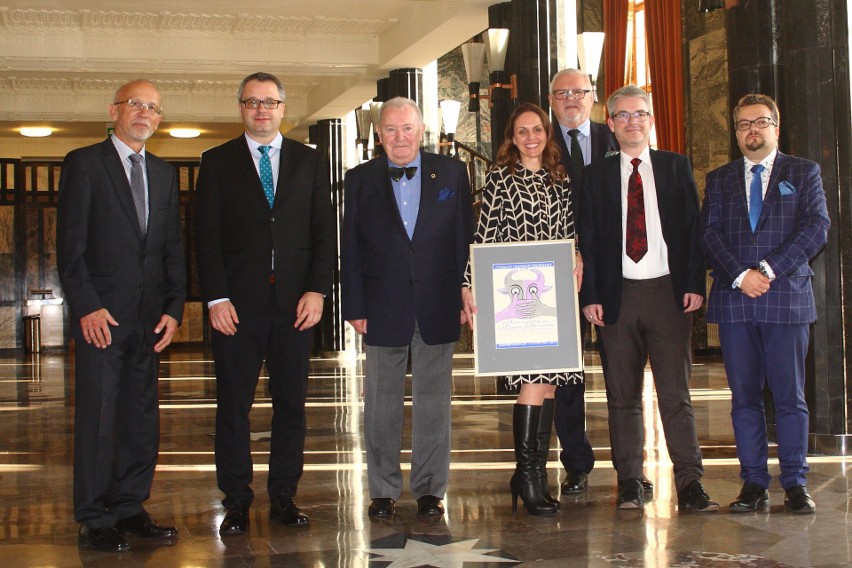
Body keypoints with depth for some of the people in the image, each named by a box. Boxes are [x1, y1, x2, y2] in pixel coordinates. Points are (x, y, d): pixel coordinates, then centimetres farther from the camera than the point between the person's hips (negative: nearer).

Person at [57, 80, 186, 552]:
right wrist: (87, 307, -13)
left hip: (150, 316, 5)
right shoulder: (84, 163, 0)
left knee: (142, 417, 8)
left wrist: (173, 308, 3)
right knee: (97, 419, -1)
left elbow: (173, 247, 13)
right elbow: (69, 244, -6)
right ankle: (94, 521, 7)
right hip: (101, 316, -5)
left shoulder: (164, 174, 15)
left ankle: (130, 508, 18)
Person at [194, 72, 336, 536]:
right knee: (233, 405, 3)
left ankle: (284, 497, 16)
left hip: (295, 302, 2)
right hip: (237, 304, -1)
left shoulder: (309, 162, 12)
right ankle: (236, 501, 13)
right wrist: (216, 298, -8)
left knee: (291, 403, 5)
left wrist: (317, 290, -4)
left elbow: (324, 231, 8)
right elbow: (207, 235, 1)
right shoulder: (217, 163, 7)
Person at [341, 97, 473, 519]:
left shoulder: (451, 173, 5)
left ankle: (429, 488, 18)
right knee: (381, 401, 6)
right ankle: (383, 489, 18)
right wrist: (354, 306, -2)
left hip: (438, 306, 0)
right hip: (383, 306, 0)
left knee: (433, 399, 7)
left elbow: (465, 238, 4)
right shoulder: (360, 180, 5)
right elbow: (351, 249, 4)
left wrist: (465, 294, -2)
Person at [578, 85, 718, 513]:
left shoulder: (676, 167, 11)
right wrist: (590, 296, -3)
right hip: (616, 294, 1)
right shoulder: (596, 175, 10)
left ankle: (690, 484, 0)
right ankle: (629, 484, 11)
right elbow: (586, 238, 6)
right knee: (622, 395, 4)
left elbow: (692, 228, 7)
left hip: (667, 291, -1)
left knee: (676, 392, -2)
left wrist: (695, 284, -4)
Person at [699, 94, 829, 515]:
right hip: (734, 300, 2)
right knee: (744, 396, 4)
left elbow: (817, 227, -2)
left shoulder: (804, 173, 10)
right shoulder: (719, 180, 16)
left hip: (787, 296, -2)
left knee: (790, 396, -2)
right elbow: (708, 234, 4)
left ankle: (795, 484, 6)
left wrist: (769, 269, -13)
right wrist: (740, 275, -12)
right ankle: (754, 484, 10)